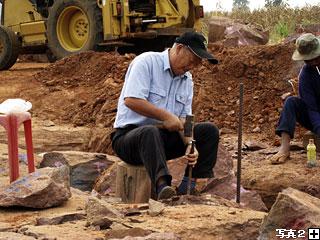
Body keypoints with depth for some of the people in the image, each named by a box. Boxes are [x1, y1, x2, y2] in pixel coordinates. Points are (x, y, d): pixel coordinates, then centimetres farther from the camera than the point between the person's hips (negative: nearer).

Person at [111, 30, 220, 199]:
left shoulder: (187, 79, 12)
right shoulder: (146, 62, -11)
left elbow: (183, 118, 5)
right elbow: (131, 100, -23)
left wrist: (190, 144, -14)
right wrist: (166, 116, -20)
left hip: (164, 137, 7)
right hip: (129, 134, -7)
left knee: (209, 130, -5)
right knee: (150, 132, -41)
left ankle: (189, 186, -14)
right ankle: (162, 186, -54)